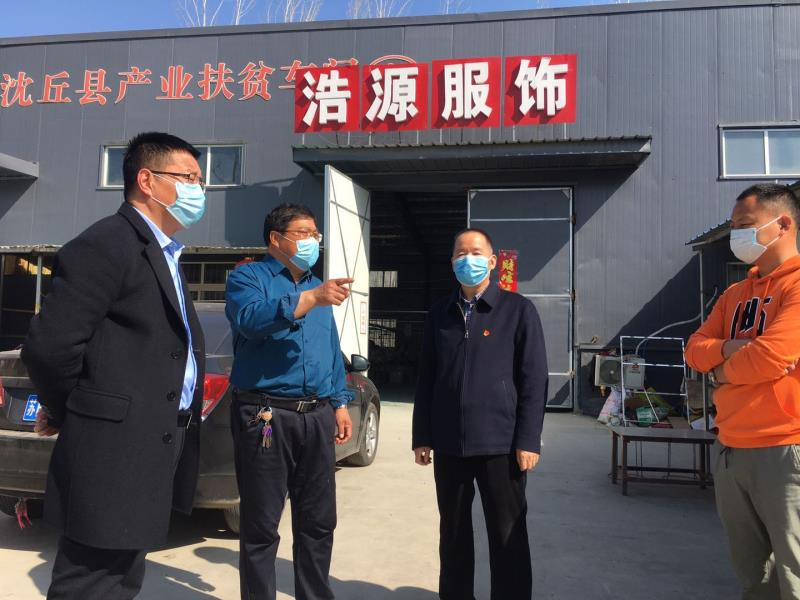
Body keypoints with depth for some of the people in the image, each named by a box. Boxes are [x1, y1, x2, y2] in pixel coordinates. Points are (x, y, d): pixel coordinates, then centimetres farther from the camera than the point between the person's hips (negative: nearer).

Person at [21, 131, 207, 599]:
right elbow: (49, 346, -20)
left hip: (147, 455, 9)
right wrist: (74, 415, -4)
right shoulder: (107, 245, -14)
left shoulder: (165, 255, 17)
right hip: (116, 456, -9)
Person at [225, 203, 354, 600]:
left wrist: (340, 403, 14)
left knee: (318, 522, 13)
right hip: (266, 415, -6)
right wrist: (310, 298, -29)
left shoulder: (317, 285, 20)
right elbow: (249, 319, -23)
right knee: (261, 526, 4)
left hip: (317, 417, 6)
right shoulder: (249, 277, 0)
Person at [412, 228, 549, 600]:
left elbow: (534, 380, -5)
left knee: (507, 535, 7)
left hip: (501, 443, -3)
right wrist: (422, 436, 8)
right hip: (449, 443, 4)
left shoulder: (518, 310, -2)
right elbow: (427, 378, 11)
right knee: (453, 531, 15)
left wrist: (528, 440, -10)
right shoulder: (440, 313, 9)